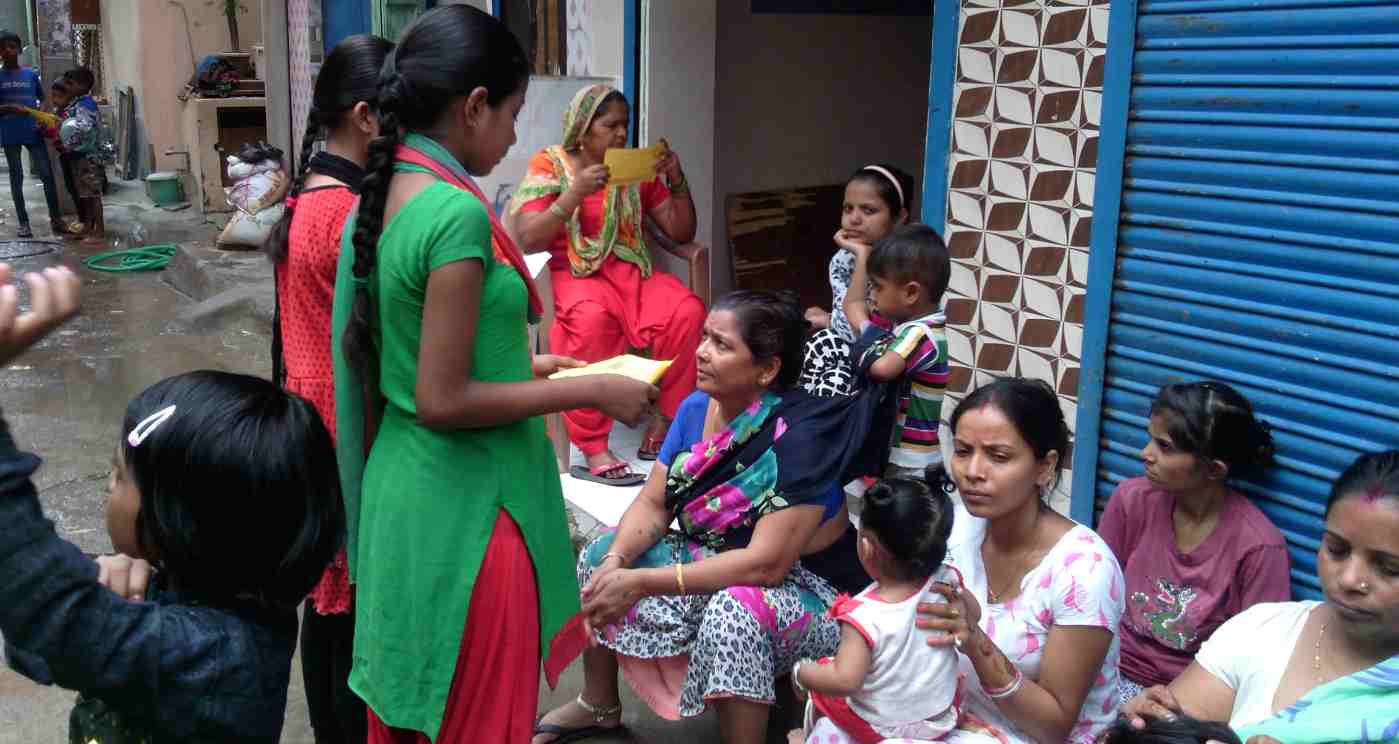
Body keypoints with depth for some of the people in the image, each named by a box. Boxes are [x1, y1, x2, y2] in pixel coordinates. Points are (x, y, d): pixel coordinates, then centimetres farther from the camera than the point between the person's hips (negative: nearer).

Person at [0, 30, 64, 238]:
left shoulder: (31, 74, 7)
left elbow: (42, 101, 15)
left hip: (33, 132, 2)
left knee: (47, 174, -2)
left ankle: (56, 219, 6)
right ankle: (23, 223, 8)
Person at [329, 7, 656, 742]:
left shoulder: (383, 196, 6)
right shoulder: (457, 213, -21)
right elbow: (443, 401, -22)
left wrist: (519, 367, 18)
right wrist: (592, 390, -14)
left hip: (404, 489, 9)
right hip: (462, 504, -9)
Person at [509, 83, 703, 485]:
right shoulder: (549, 164, 2)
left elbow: (681, 232, 12)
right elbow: (527, 239, -10)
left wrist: (678, 180, -3)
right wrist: (576, 193, -19)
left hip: (630, 269, 4)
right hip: (572, 272, -4)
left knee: (688, 312, -26)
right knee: (592, 320, -39)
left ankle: (665, 425, -15)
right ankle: (592, 450, -34)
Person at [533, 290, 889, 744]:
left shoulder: (797, 437, -28)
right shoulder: (696, 408, -5)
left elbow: (767, 563, -32)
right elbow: (652, 504, -1)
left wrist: (642, 582, -33)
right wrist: (616, 561, -23)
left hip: (799, 587, -8)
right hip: (711, 562, 8)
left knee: (734, 609, -38)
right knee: (600, 555, 0)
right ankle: (598, 707, 19)